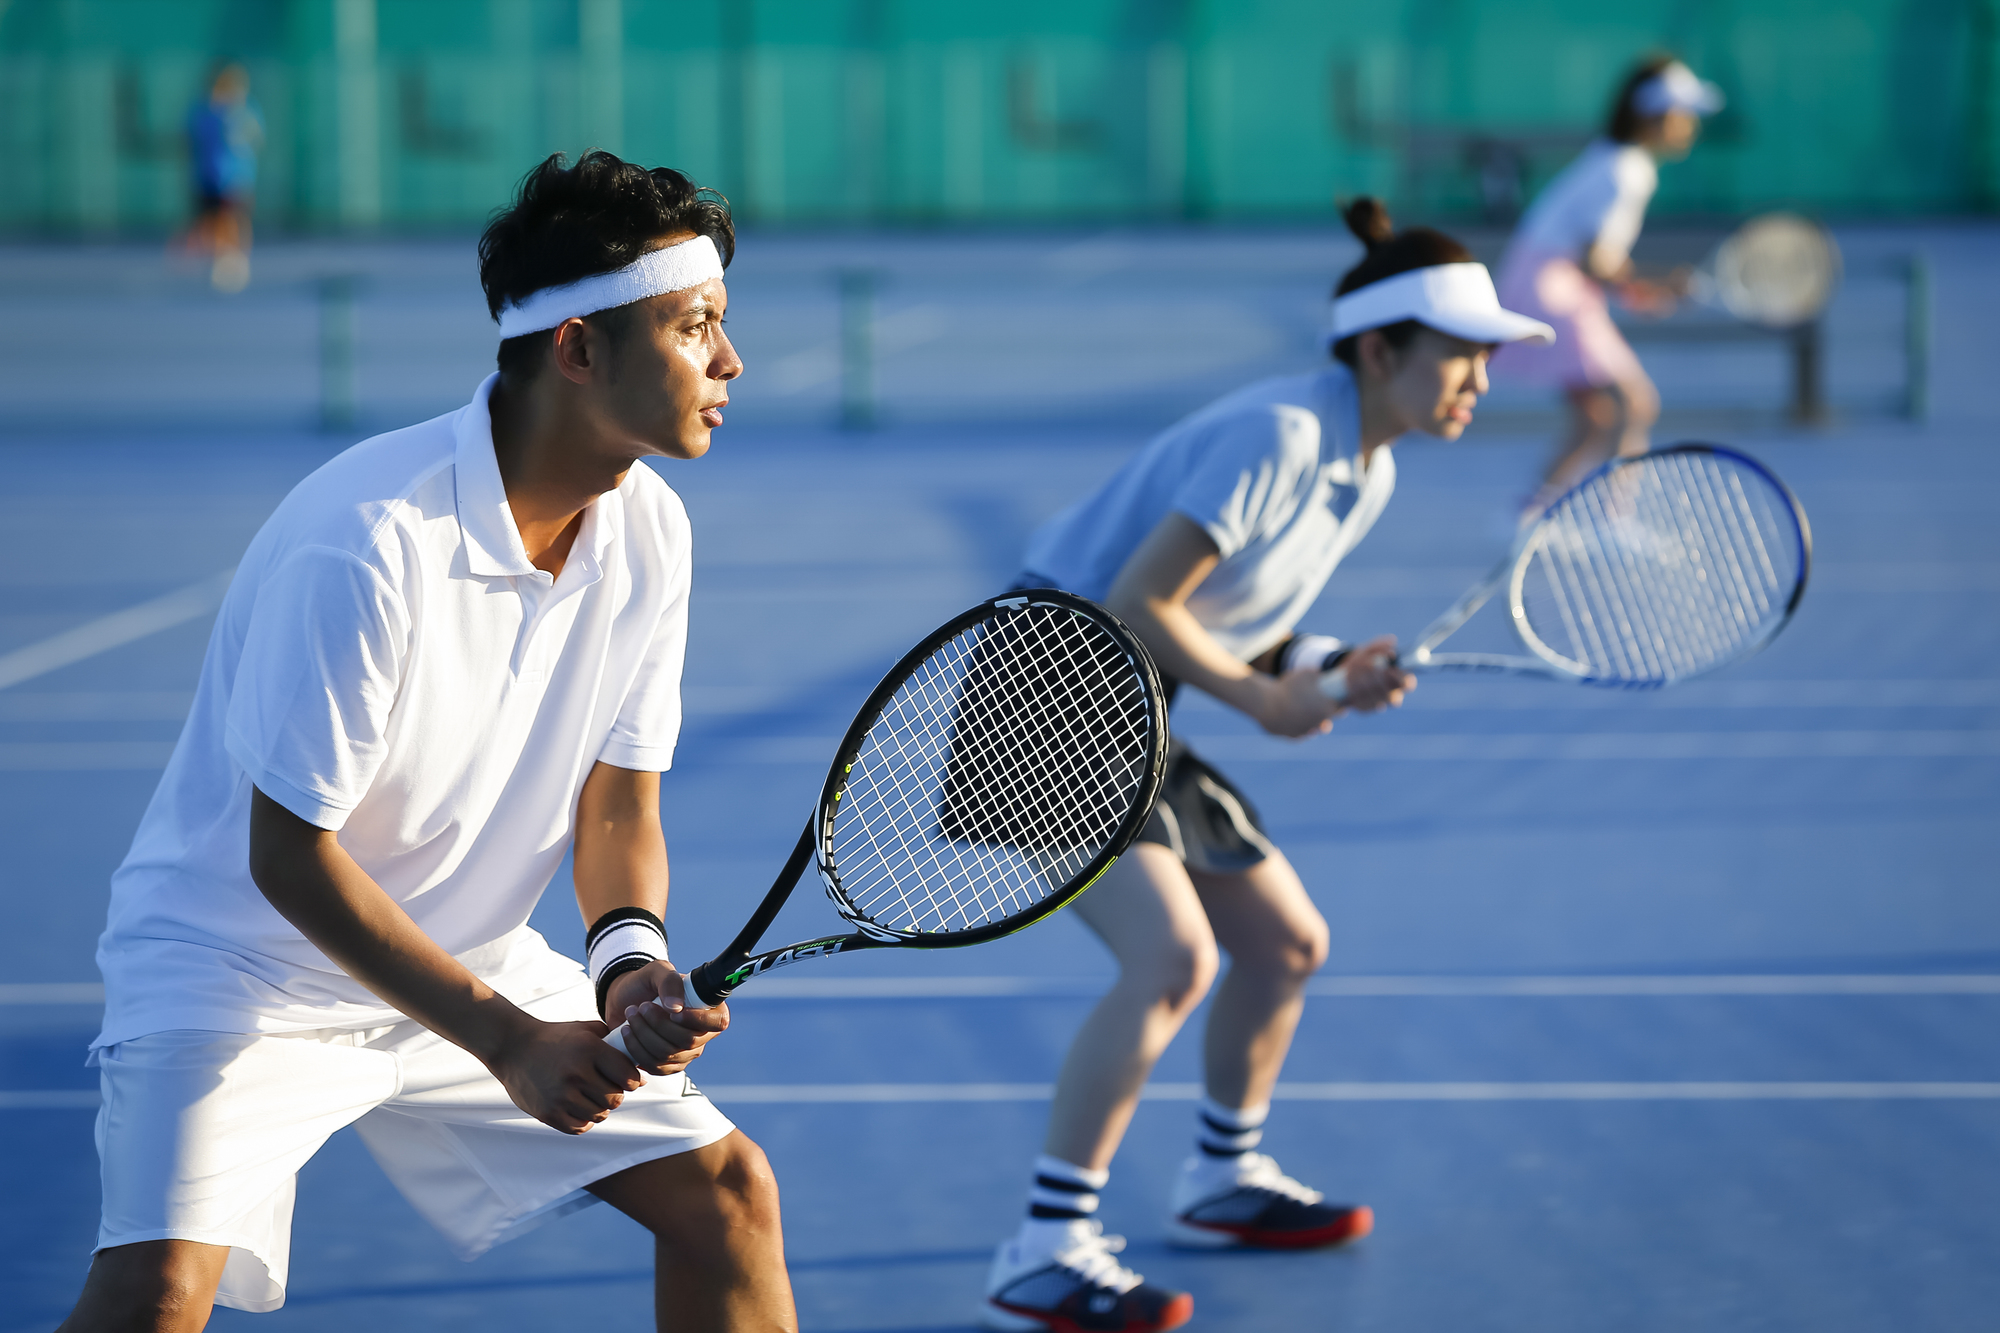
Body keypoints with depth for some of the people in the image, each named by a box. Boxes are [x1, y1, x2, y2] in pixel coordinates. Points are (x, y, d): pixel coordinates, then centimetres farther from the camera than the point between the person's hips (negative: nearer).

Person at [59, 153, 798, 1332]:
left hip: (469, 960, 7)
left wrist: (631, 952, -20)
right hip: (248, 961, -7)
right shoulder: (368, 544, -30)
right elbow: (292, 855, -24)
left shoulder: (647, 532, -7)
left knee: (725, 1189, 3)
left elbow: (620, 800, 2)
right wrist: (509, 1041, -27)